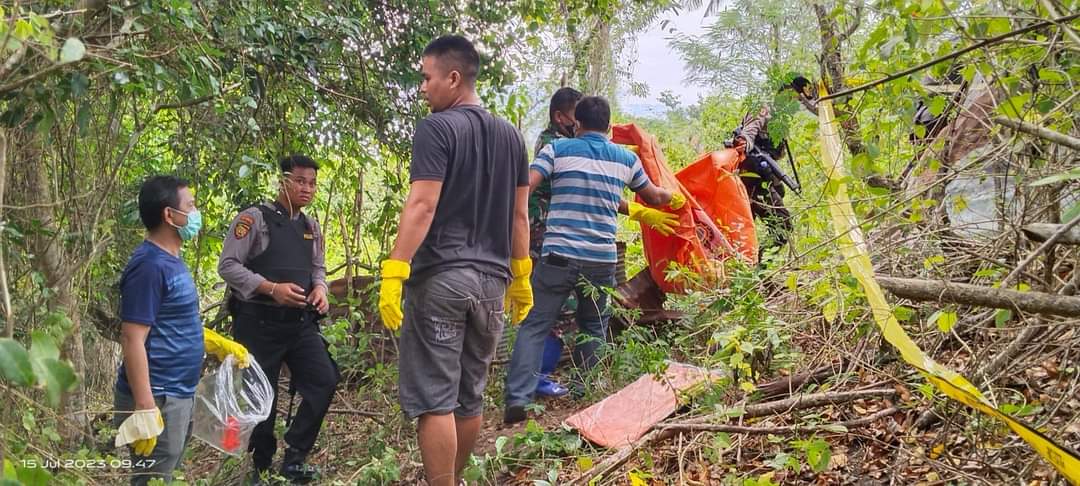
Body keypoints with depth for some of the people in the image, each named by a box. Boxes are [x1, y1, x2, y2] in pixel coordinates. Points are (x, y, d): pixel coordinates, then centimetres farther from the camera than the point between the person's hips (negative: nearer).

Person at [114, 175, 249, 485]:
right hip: (158, 399, -10)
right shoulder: (150, 265, -18)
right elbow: (132, 340, -22)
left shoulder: (171, 260, 11)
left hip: (179, 394, 10)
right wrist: (145, 411, -26)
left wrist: (221, 345, 17)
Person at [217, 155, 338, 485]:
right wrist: (272, 289, -20)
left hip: (301, 322, 6)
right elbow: (227, 265, -11)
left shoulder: (311, 227, 14)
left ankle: (294, 457, 6)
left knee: (324, 381, -6)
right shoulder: (254, 218, -6)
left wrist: (320, 288, 0)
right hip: (259, 322, -5)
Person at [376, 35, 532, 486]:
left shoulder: (437, 128, -8)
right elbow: (519, 214, 15)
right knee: (470, 397, 16)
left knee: (434, 399, -2)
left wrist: (393, 274, -18)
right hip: (491, 280, 7)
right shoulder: (510, 135, 13)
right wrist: (520, 277, 21)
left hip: (440, 277, -7)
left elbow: (422, 206, -17)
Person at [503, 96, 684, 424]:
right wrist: (675, 199, 45)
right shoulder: (626, 159, 10)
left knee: (534, 326, 2)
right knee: (593, 328, 21)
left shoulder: (557, 149, 2)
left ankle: (517, 398, -8)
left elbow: (524, 187, -11)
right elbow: (654, 198, 25)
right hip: (602, 259, 2)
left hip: (558, 256, -2)